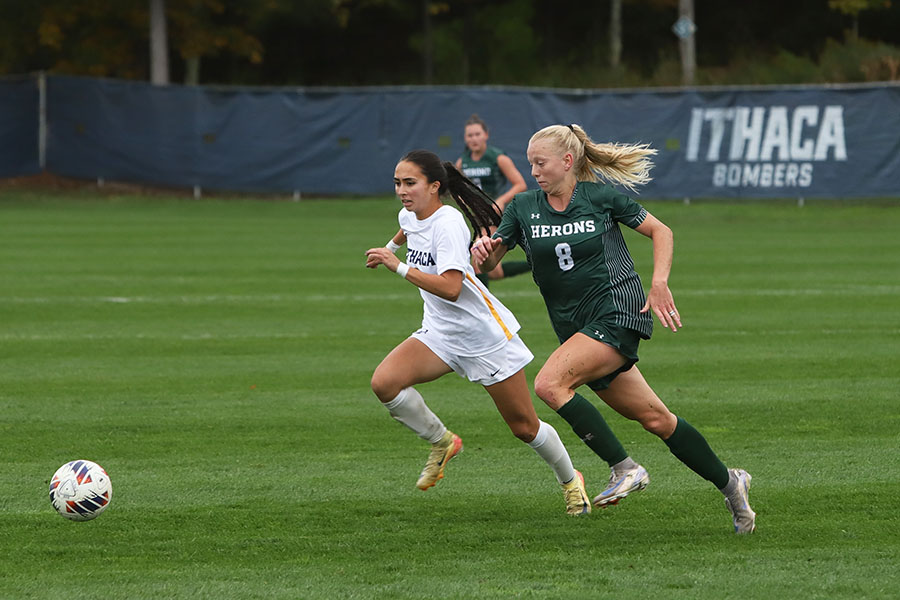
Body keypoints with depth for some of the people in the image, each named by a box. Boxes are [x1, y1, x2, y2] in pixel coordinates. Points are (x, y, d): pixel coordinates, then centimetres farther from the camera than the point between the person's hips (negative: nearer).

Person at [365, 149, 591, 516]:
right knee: (384, 382, -19)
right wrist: (390, 247, 47)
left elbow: (451, 288, -33)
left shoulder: (448, 224, -22)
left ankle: (570, 482, 30)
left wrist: (399, 267, -31)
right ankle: (442, 442, 3)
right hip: (441, 334, 7)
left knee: (524, 427, 2)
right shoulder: (410, 216, 2)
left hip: (486, 334, -7)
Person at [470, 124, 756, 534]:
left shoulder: (600, 196, -5)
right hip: (575, 326, 6)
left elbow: (660, 231, 4)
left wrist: (659, 284, -8)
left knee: (549, 383, -25)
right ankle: (728, 483, 21)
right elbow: (490, 261, 5)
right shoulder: (524, 208, 6)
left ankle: (624, 469, -18)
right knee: (653, 418, 7)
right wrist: (482, 250, -18)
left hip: (619, 314, -6)